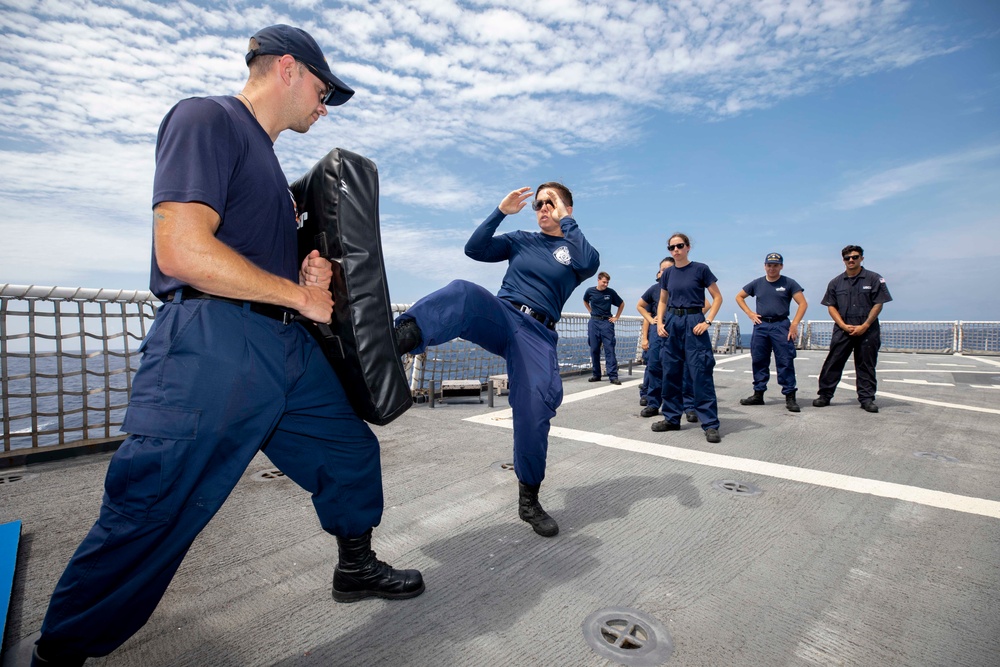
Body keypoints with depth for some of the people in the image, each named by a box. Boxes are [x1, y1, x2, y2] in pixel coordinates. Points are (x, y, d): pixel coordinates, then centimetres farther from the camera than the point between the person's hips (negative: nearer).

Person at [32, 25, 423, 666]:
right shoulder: (206, 117, -4)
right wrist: (301, 294, -9)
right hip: (213, 347, -9)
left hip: (288, 348, 9)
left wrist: (314, 267, 6)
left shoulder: (267, 157, 24)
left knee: (351, 450, 15)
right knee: (150, 515, 0)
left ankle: (357, 567, 37)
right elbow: (182, 251, -19)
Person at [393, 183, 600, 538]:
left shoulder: (575, 247, 15)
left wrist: (566, 221, -1)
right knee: (463, 292, -33)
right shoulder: (521, 239, 21)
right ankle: (399, 340, -61)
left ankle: (529, 500, 5)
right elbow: (474, 249, 10)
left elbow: (590, 264, -11)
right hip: (500, 315, 1)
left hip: (537, 334, -1)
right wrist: (501, 211, 3)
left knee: (536, 409, -17)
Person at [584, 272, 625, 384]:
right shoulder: (590, 291, 3)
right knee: (594, 349, 4)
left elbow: (622, 304, 14)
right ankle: (596, 375, 14)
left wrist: (616, 317, 9)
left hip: (607, 322, -2)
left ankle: (613, 376, -8)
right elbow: (585, 301, 25)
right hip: (594, 322, 2)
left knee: (609, 349, -7)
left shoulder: (611, 292, 0)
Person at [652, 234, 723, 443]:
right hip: (672, 323, 5)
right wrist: (660, 323, 3)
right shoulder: (667, 274, 9)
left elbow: (717, 297, -1)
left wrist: (707, 321, -12)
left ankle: (710, 424, 0)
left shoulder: (700, 269, -3)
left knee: (700, 374, -7)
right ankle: (672, 418, 19)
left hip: (693, 322, -5)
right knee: (670, 373, 7)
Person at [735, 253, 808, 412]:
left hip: (780, 326, -3)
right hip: (760, 326, 3)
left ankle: (790, 397, 0)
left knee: (785, 362, -6)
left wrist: (795, 324, -11)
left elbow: (803, 303, -2)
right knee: (759, 361, 7)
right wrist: (749, 313, 7)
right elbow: (739, 297, 19)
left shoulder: (789, 283, 1)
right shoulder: (757, 283, 9)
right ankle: (758, 395, 16)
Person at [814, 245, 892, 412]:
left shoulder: (874, 279, 2)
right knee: (833, 363, -1)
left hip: (867, 331, -1)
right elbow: (831, 306, 6)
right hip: (842, 331, 1)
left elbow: (878, 304, -2)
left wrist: (864, 326, -10)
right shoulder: (836, 282, 9)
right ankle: (825, 395, 5)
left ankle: (867, 399, 14)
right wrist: (844, 326, -6)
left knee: (866, 367, 6)